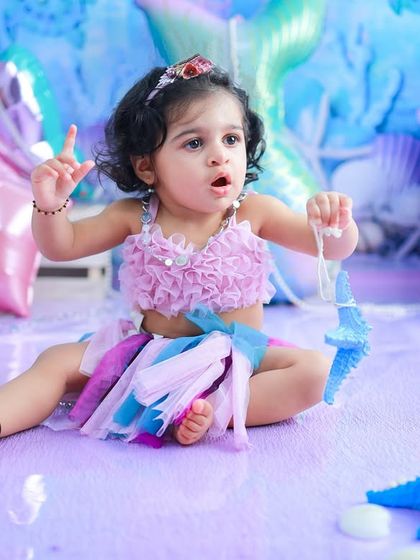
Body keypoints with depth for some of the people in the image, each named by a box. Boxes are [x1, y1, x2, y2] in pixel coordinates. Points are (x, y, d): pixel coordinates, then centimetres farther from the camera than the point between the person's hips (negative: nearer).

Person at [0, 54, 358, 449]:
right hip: (150, 354, 1)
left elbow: (331, 248, -9)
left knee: (315, 370, -25)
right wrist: (50, 204, -21)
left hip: (238, 357, -1)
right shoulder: (134, 217, -6)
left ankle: (214, 410, -34)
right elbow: (61, 246, 0)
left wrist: (337, 224, -33)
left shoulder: (254, 212, -9)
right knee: (56, 362, -11)